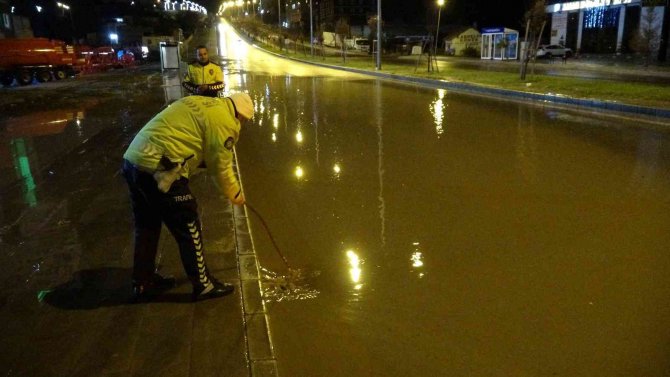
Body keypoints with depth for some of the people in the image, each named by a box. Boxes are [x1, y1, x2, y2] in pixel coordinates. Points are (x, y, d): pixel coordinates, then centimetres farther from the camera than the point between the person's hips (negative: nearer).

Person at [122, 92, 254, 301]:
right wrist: (235, 194, 16)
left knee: (147, 226, 23)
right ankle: (203, 285, 21)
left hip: (133, 160, 9)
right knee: (189, 229, 7)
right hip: (158, 169, -9)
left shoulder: (200, 103, 21)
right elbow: (221, 167, 0)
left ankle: (143, 282, 37)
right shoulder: (225, 122, -5)